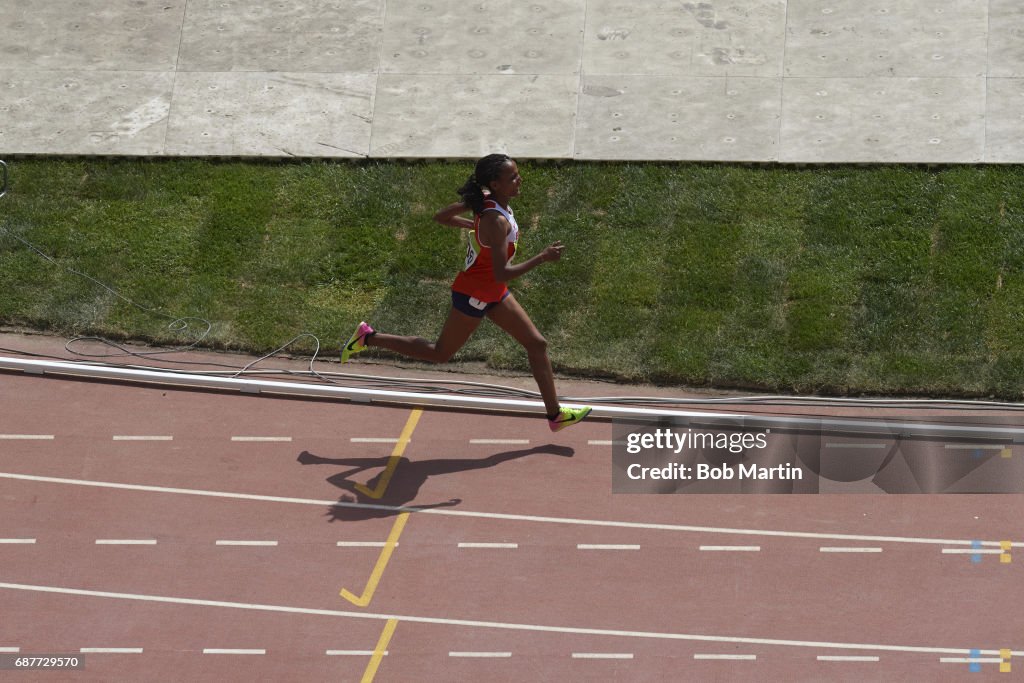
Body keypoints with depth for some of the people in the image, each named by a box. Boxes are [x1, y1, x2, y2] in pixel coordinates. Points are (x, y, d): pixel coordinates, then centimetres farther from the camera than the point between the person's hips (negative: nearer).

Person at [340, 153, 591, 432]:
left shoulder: (484, 200, -5)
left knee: (537, 345, 10)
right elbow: (502, 274, -33)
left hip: (493, 294, 9)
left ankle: (555, 414, 18)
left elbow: (441, 216, 5)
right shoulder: (497, 222, -31)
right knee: (440, 354, 10)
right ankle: (368, 338, 20)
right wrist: (542, 258, -29)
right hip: (474, 296, -9)